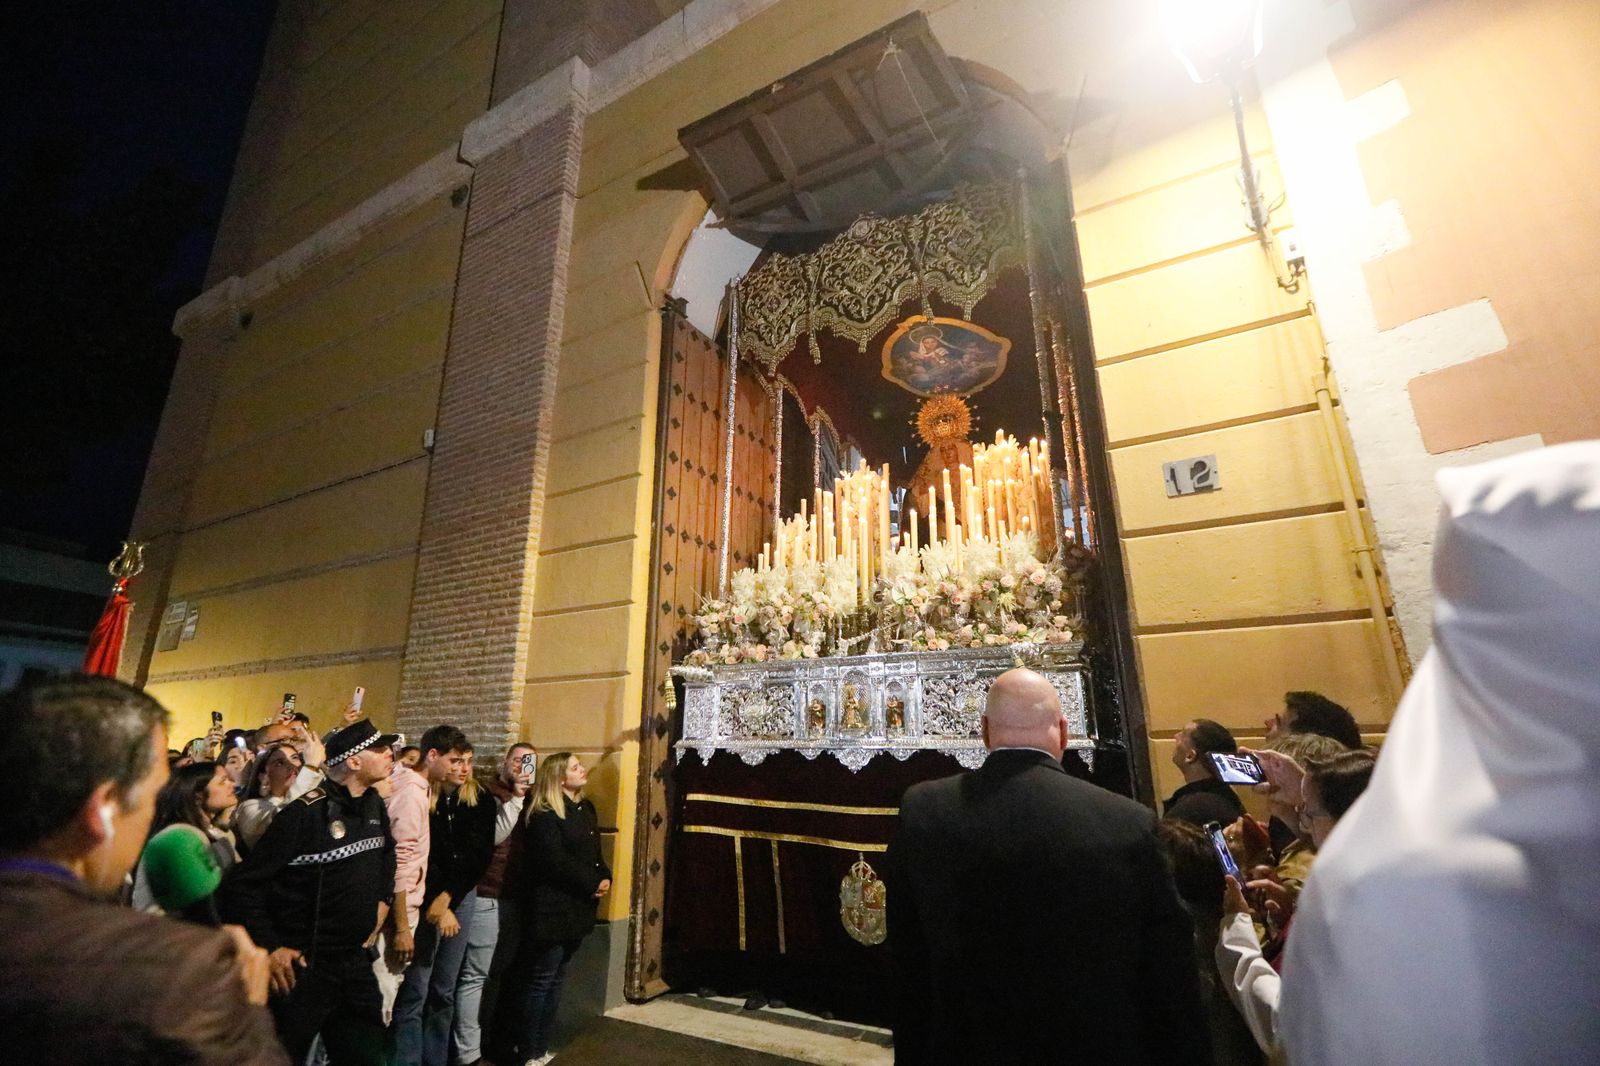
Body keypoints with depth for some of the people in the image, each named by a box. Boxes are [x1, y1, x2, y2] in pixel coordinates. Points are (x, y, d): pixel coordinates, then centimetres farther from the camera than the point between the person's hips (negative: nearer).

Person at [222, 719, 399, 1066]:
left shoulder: (375, 807, 2)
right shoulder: (305, 814, -21)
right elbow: (242, 885, -17)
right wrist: (270, 948, -16)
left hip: (356, 962, 7)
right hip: (302, 967, -6)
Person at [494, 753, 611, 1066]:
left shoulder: (586, 808, 10)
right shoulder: (544, 815, -16)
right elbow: (555, 862, -22)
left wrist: (605, 877, -2)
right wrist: (592, 885, -16)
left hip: (577, 907, 8)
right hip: (552, 907, -8)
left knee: (556, 978, 17)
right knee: (540, 979, 4)